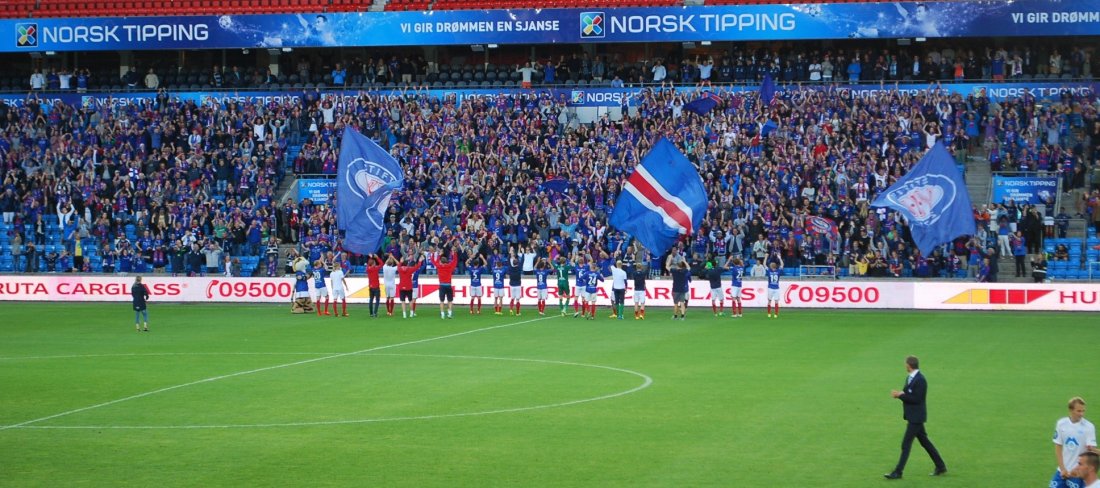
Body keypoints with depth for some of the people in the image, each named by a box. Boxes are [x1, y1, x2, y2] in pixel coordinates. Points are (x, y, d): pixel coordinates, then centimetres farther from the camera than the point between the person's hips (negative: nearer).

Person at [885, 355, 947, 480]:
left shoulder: (920, 380, -20)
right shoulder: (909, 378, 9)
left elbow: (917, 399, -23)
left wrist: (900, 395, -21)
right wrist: (899, 393, -5)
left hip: (916, 416, -10)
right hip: (912, 415, 10)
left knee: (906, 444, -6)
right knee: (924, 441, 15)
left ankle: (898, 472, -3)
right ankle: (940, 466, 23)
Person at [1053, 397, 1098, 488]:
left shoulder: (1089, 426, -9)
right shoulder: (1061, 424, 0)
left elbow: (1092, 449, -12)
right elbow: (1058, 448, 4)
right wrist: (1062, 469, -3)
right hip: (1062, 471, 4)